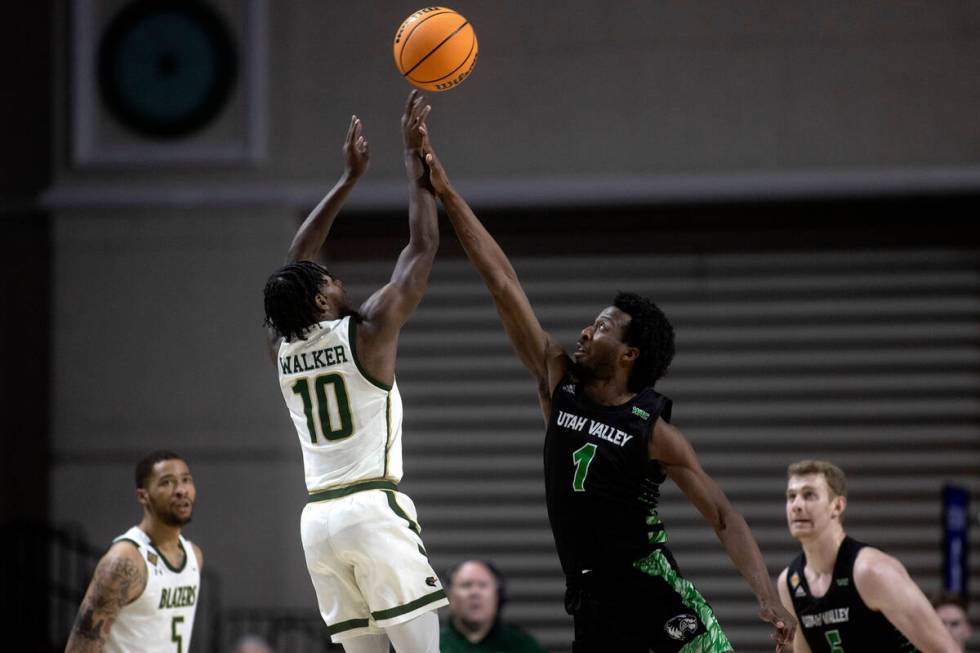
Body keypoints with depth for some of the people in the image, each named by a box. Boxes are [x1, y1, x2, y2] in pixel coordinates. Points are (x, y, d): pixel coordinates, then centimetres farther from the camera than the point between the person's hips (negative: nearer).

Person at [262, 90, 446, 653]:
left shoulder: (283, 348, 11)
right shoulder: (367, 332, -5)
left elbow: (297, 261, 24)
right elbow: (422, 249, 0)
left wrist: (350, 178, 28)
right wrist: (415, 160, 7)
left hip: (319, 518, 6)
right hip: (374, 508, -6)